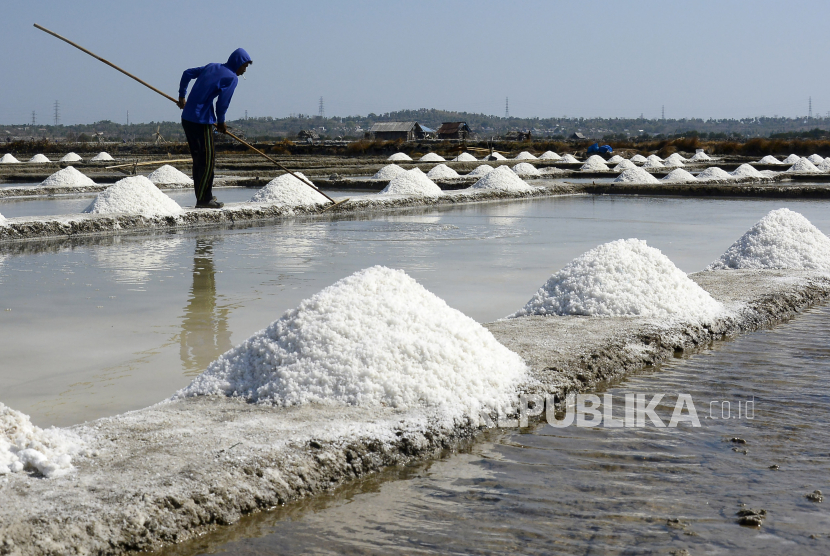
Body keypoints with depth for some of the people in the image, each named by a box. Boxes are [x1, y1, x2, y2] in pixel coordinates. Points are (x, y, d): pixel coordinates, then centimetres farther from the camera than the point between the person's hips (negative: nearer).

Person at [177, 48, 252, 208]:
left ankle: (203, 196, 20)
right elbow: (222, 102, -11)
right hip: (202, 120, -8)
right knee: (207, 158, -4)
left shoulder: (212, 67, 17)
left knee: (198, 157, 14)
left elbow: (187, 73, 22)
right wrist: (221, 122, 6)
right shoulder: (232, 78, -6)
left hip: (187, 117, 8)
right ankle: (204, 199, -4)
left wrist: (182, 96, 31)